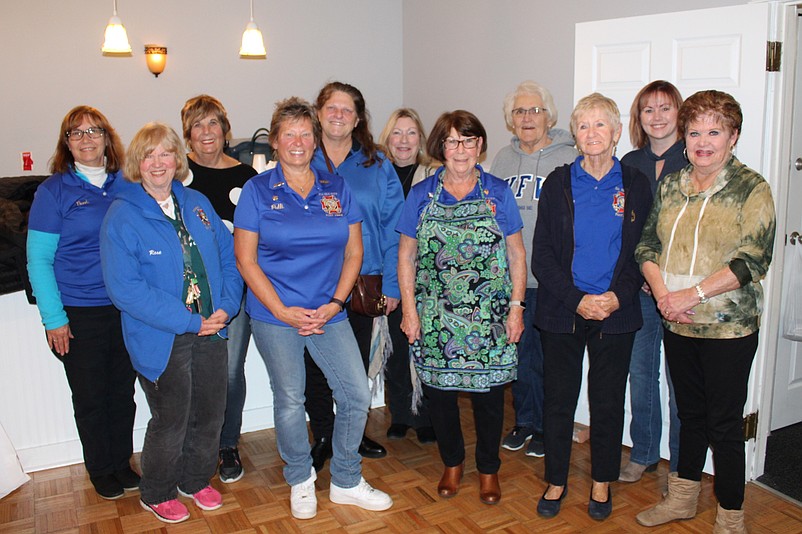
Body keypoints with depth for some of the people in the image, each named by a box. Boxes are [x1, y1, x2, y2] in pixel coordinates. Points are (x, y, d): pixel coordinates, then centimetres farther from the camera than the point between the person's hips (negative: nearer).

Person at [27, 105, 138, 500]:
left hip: (126, 309, 3)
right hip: (79, 314, -2)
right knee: (90, 397, 10)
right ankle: (101, 470, 29)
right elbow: (38, 260, -4)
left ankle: (122, 463, 32)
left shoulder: (127, 184, 5)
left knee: (123, 391, 13)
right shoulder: (54, 191, -4)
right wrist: (53, 318, -10)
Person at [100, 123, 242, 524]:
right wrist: (187, 321, -20)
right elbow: (124, 288, -18)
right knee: (171, 421, 9)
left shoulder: (197, 204, 6)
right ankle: (156, 494, 34)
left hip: (210, 332, 5)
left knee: (210, 415, 16)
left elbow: (228, 255, 9)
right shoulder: (121, 216, -11)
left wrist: (226, 307, -7)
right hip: (161, 340, -5)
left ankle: (196, 480, 41)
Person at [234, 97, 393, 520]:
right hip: (274, 315, -2)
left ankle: (346, 482, 23)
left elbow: (353, 251, 6)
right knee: (290, 401, 7)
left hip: (329, 313, 3)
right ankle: (300, 482, 31)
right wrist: (282, 311, -12)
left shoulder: (337, 189, 6)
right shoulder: (257, 190, -2)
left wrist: (335, 303, -6)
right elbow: (245, 259, -4)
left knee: (357, 394, 2)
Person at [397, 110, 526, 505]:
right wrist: (409, 309, -1)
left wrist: (516, 306, -3)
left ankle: (488, 468, 30)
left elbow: (516, 254, 3)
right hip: (435, 318, 1)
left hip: (489, 318, -1)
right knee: (438, 392, 9)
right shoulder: (421, 195, 4)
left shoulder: (498, 193, 2)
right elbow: (406, 256, 5)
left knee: (488, 393, 7)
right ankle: (452, 462, 33)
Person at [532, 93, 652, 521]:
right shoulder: (558, 183, 1)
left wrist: (617, 296, -11)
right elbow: (542, 255, -1)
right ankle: (556, 481, 25)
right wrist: (577, 300, -12)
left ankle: (602, 482, 28)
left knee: (608, 401, 10)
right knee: (558, 399, 7)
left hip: (615, 313, 0)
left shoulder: (635, 185, 3)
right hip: (562, 312, 0)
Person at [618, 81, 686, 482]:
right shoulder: (629, 165, 9)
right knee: (640, 372, 13)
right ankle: (643, 454, 29)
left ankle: (681, 464, 21)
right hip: (638, 287, 4)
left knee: (679, 378, 4)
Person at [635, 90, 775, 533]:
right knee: (690, 415, 19)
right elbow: (647, 244, 7)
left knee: (724, 426, 5)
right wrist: (662, 292, -10)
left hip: (728, 328, -5)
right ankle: (683, 497, 36)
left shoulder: (751, 189, -7)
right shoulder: (671, 185, 8)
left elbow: (752, 260, -15)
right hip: (677, 326, 5)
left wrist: (692, 294, -20)